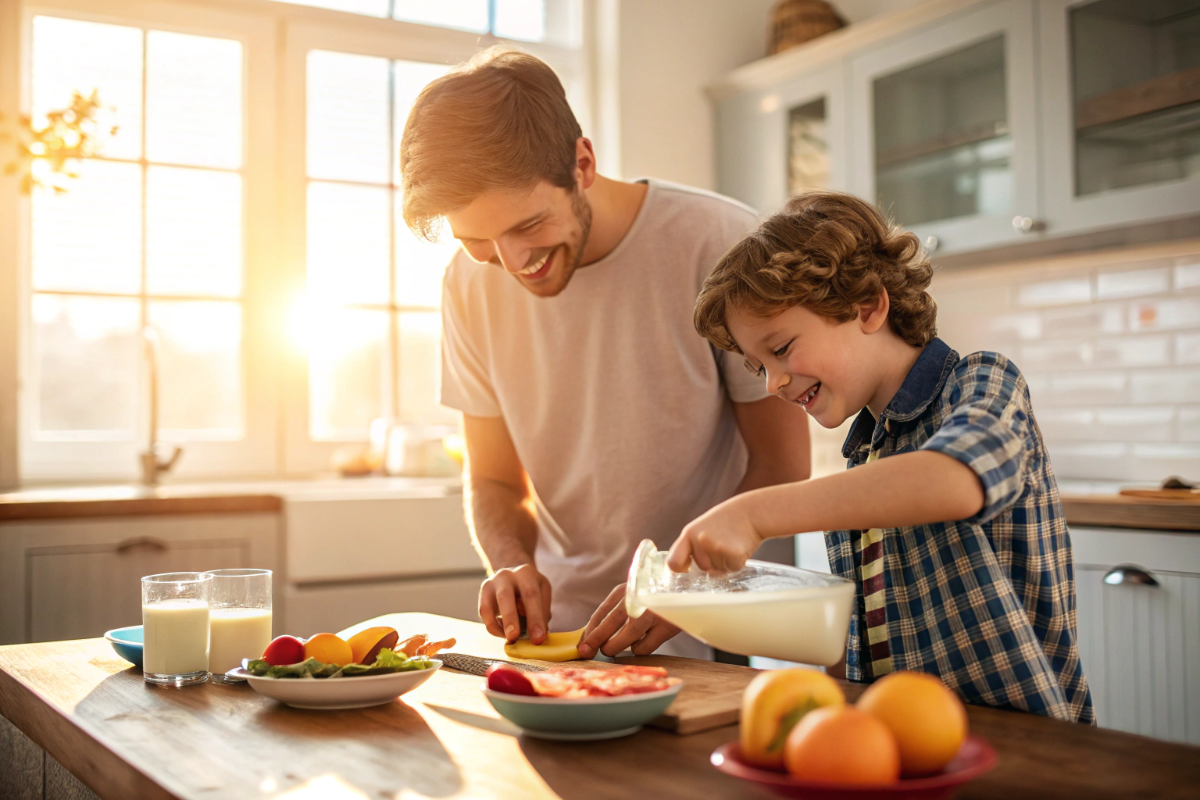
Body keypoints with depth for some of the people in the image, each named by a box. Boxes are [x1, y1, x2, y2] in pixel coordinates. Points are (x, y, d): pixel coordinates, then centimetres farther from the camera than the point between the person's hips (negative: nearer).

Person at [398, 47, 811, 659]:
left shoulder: (721, 244, -13)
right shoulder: (470, 283, -1)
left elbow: (781, 466, -7)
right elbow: (494, 481, 8)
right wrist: (511, 563, -13)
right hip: (555, 629, 4)